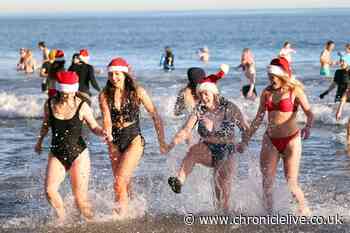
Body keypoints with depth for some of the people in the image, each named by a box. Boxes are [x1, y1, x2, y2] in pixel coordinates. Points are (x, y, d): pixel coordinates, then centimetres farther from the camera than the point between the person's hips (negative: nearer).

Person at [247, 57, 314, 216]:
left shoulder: (295, 91, -5)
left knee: (291, 182, -4)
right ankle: (268, 212, 9)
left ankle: (305, 211, 13)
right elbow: (258, 119, 16)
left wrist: (308, 127, -35)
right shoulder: (267, 92, 8)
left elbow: (309, 113, -15)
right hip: (270, 140, 5)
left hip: (291, 140, -4)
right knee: (267, 181, 1)